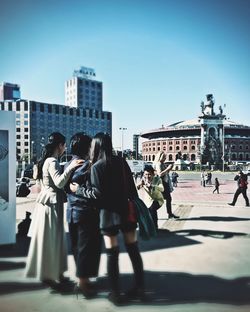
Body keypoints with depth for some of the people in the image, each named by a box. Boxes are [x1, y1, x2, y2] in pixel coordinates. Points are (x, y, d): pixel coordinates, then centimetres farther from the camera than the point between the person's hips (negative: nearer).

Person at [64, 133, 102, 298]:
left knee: (77, 246, 16)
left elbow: (65, 187, 9)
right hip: (86, 211, -7)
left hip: (72, 211, 8)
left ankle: (82, 279, 28)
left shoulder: (68, 165, 7)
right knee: (87, 247, 3)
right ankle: (83, 282, 11)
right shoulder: (87, 165, -15)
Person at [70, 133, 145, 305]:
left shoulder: (97, 166, -8)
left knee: (112, 254, 4)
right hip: (126, 211, 5)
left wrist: (78, 189, 1)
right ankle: (140, 288, 20)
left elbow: (97, 193, -13)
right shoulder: (121, 161, 6)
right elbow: (132, 187, 7)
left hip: (109, 213, -4)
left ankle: (116, 293, 12)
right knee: (134, 250, 12)